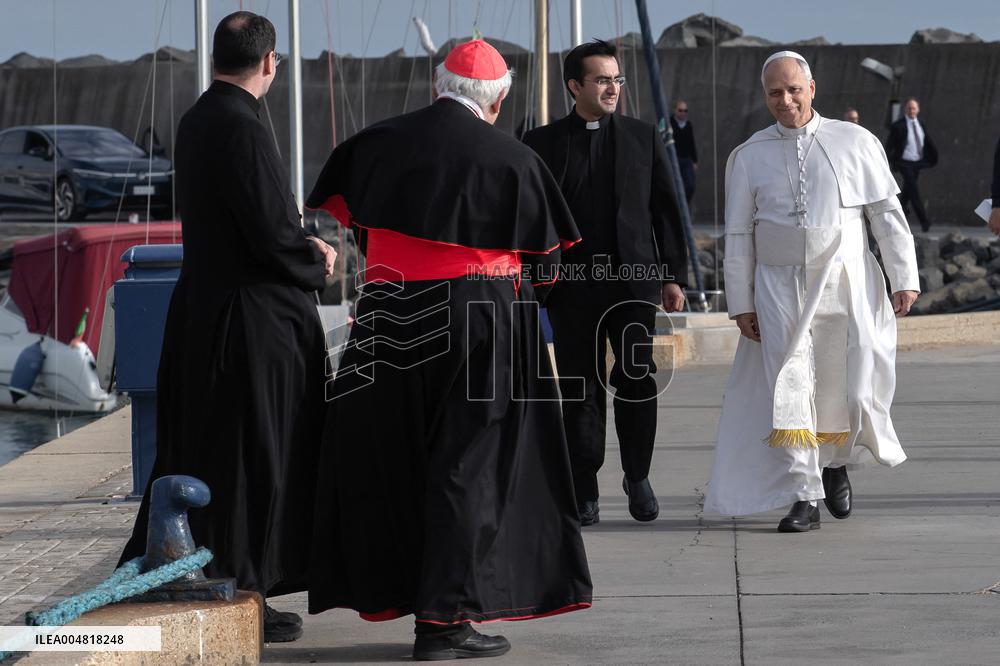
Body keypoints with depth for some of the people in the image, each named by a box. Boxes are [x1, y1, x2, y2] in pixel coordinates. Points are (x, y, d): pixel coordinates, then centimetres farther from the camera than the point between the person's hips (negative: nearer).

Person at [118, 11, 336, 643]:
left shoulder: (196, 121, 9)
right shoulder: (243, 130, -20)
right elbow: (271, 238, -22)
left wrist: (301, 242, 9)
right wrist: (317, 262, -3)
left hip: (200, 314, 9)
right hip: (254, 323, -9)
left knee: (197, 456, 16)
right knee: (252, 458, 0)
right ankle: (241, 596, 5)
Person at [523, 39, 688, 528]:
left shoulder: (643, 138, 10)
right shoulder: (543, 143, 6)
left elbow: (665, 210, 10)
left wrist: (673, 276, 5)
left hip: (633, 280, 1)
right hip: (572, 285, -1)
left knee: (637, 378, -4)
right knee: (580, 388, 1)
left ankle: (638, 476, 12)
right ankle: (584, 490, 7)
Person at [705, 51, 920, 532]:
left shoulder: (855, 143, 4)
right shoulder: (748, 157, 7)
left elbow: (888, 215, 4)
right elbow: (738, 235, 8)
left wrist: (904, 278, -2)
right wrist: (740, 303, 4)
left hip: (846, 285, 0)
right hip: (780, 289, 0)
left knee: (849, 388, 0)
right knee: (788, 390, -9)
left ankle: (835, 464, 30)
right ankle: (803, 498, -7)